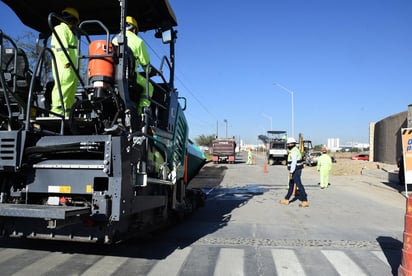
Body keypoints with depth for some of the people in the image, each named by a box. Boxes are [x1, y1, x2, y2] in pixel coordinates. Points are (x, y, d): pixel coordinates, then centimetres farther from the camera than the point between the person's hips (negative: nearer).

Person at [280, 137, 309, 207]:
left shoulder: (294, 151, -18)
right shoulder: (295, 151, 15)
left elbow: (294, 163, -25)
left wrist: (291, 172, -25)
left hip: (295, 171, -11)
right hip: (297, 170, 11)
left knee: (299, 185, -9)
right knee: (291, 185, 16)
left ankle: (305, 202, -7)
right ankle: (286, 200, 26)